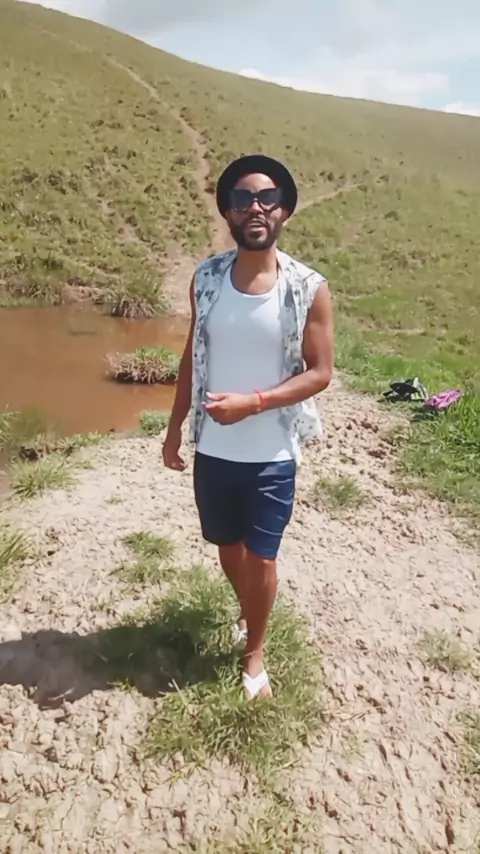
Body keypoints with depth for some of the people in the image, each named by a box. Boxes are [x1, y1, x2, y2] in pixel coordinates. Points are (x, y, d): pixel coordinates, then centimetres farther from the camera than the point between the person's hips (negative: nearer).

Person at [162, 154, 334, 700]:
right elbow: (192, 358, 6)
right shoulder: (207, 278, -3)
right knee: (228, 547, 21)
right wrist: (175, 427, 8)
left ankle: (255, 651, 36)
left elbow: (319, 373, -9)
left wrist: (252, 403, -21)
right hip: (212, 448, 3)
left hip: (272, 455, -3)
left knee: (261, 558, 10)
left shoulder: (309, 289, -12)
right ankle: (249, 612, 51)